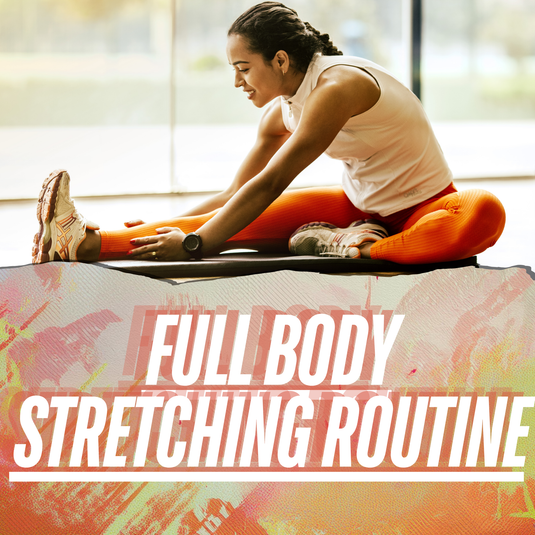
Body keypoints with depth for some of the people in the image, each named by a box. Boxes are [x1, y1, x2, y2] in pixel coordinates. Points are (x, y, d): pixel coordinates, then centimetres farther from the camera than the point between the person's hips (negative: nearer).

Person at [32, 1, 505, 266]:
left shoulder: (335, 88, -25)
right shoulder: (282, 112, 1)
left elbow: (268, 185, -28)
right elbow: (235, 193, 10)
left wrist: (194, 244, -28)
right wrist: (172, 227, 0)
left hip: (421, 210, -6)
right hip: (359, 205, 6)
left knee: (485, 213, -42)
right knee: (245, 221, -15)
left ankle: (358, 249, -48)